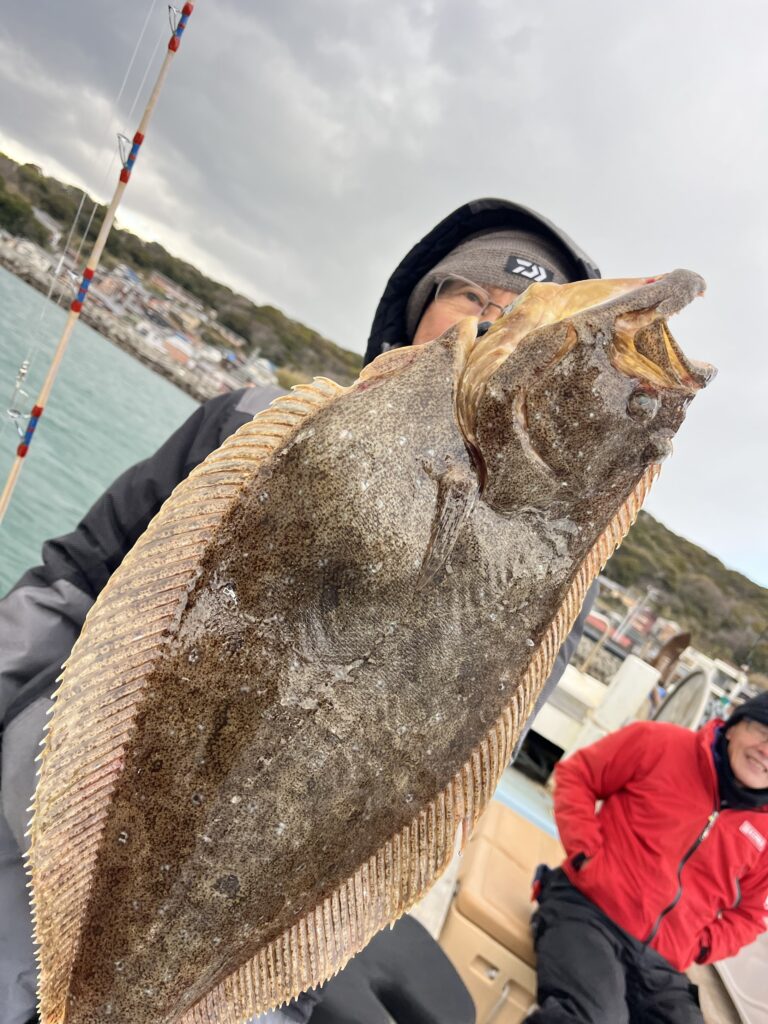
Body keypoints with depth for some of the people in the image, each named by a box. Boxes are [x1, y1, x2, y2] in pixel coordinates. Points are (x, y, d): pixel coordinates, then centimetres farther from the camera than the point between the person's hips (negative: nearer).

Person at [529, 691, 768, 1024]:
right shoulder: (661, 743, -2)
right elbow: (575, 774, 4)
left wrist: (699, 945, 5)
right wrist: (585, 853, -7)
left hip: (661, 965, 6)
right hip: (589, 908, -5)